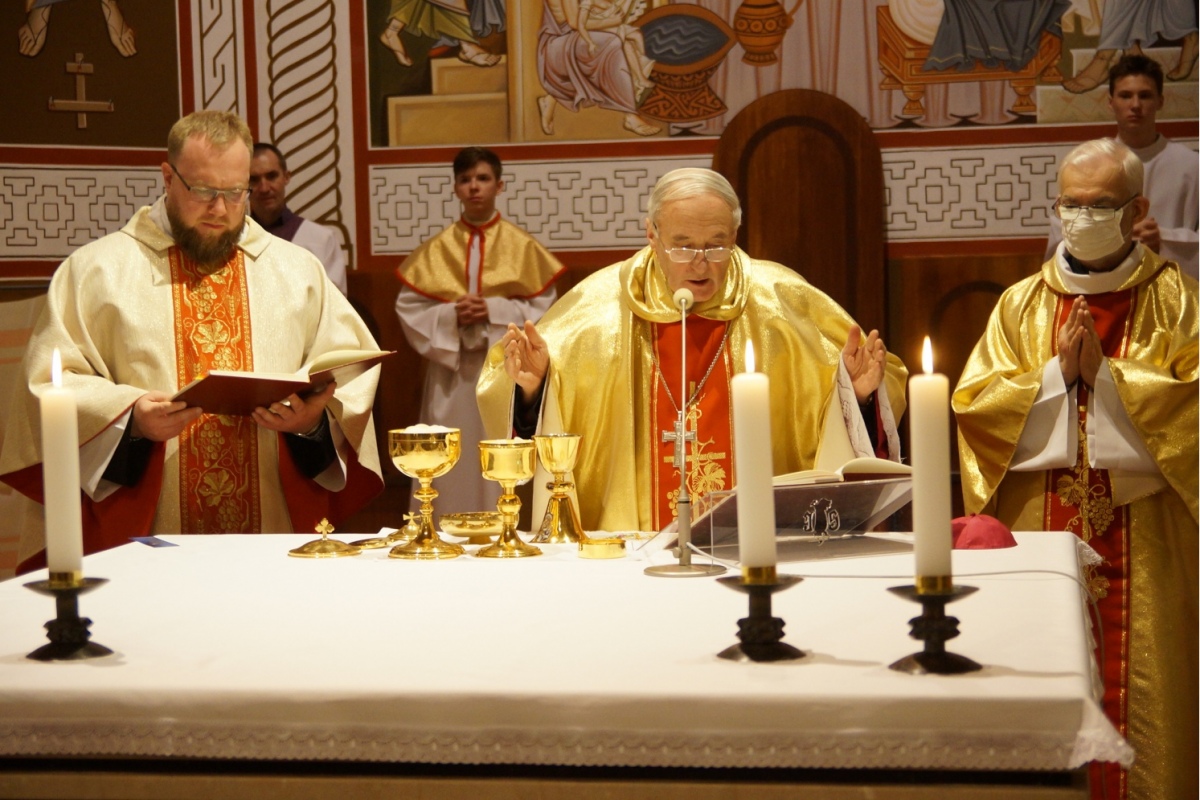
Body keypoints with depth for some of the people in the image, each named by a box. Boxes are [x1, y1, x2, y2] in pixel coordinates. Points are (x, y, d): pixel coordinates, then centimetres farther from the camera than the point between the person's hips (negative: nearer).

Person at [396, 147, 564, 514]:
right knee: (453, 466, 0)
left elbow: (543, 308, -1)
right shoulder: (436, 250, 7)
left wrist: (495, 311, -15)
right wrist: (450, 315, -14)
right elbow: (409, 309, 3)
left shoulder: (522, 247, 4)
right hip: (451, 372, 1)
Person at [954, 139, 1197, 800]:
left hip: (1142, 540, -2)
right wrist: (1057, 374, -9)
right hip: (1036, 532, 2)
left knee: (1134, 683, -2)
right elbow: (973, 400, 2)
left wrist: (1105, 374, -13)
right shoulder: (1022, 303, 11)